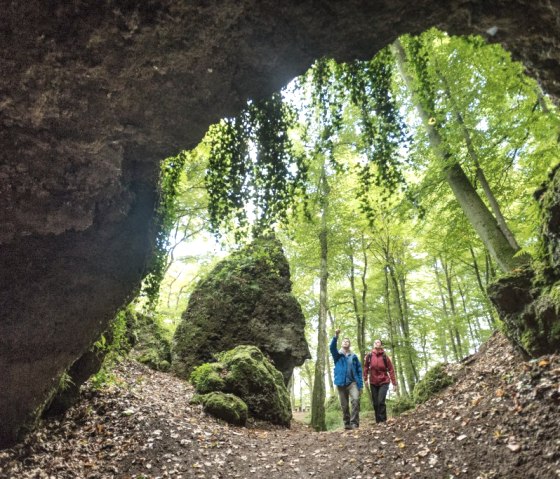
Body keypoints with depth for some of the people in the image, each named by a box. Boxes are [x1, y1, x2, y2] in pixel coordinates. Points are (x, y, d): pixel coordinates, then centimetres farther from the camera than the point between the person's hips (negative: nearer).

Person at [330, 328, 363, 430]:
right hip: (341, 383, 1)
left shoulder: (354, 356, 10)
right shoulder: (337, 355, 8)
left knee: (355, 400, -22)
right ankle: (347, 423, 20)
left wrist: (361, 385, 0)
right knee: (344, 406, 6)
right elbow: (332, 347, -14)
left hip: (352, 382, -1)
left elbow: (359, 371, 9)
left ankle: (354, 423, -17)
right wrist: (336, 336, -31)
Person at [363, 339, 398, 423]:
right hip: (373, 383, 2)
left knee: (381, 401, -14)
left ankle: (383, 421, -2)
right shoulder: (369, 356, -3)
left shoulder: (384, 356, -6)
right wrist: (365, 379, -2)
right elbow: (366, 368, 4)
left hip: (384, 382, -2)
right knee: (375, 403, 6)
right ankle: (378, 421, 18)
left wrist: (394, 383, -5)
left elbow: (391, 370, -4)